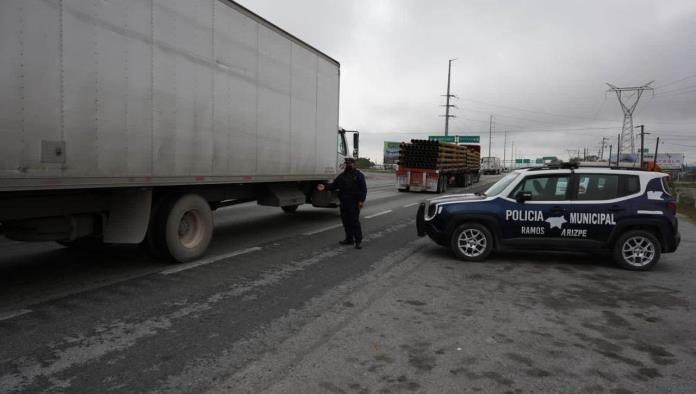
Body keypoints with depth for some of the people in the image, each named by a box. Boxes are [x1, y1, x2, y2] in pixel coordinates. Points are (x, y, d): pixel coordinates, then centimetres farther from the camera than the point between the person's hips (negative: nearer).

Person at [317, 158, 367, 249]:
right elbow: (334, 185, 10)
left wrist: (362, 200, -17)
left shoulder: (359, 175, -2)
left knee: (354, 221, -9)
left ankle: (358, 241, -6)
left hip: (354, 203, -6)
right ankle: (349, 239, 21)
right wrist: (324, 187, -7)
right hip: (344, 202, 6)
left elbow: (363, 189, -8)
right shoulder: (342, 175, 15)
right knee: (346, 221, 10)